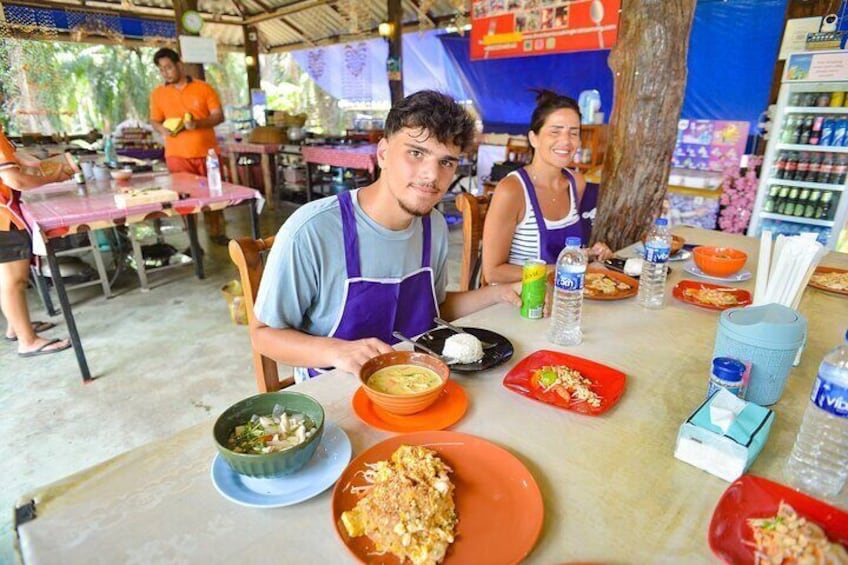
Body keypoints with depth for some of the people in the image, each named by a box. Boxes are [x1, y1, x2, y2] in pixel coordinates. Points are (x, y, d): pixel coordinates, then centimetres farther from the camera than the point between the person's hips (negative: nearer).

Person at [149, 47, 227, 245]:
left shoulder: (204, 88, 3)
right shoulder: (158, 93, 9)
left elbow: (219, 116, -1)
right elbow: (154, 120, 12)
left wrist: (198, 123, -18)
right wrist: (162, 129, -11)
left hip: (207, 152, 0)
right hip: (177, 155, 1)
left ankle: (216, 232, 21)